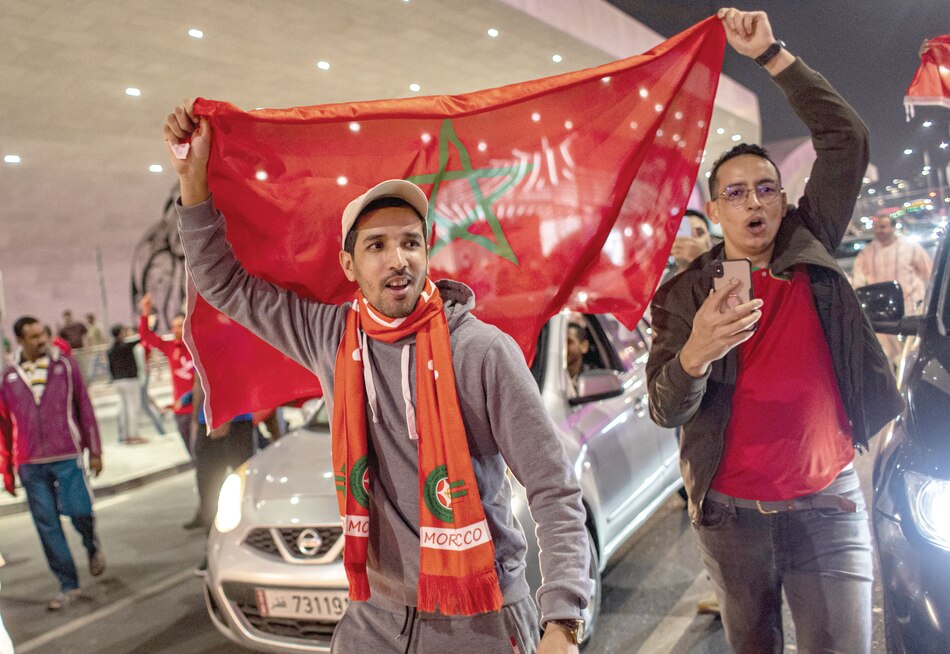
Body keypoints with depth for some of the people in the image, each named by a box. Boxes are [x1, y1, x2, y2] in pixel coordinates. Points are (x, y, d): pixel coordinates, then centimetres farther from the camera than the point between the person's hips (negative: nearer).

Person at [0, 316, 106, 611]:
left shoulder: (64, 364, 2)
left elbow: (84, 407, 4)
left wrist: (94, 451, 3)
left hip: (67, 456, -1)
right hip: (30, 464, 2)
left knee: (79, 511, -6)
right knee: (47, 526, 3)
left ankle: (92, 547, 29)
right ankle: (69, 587, 14)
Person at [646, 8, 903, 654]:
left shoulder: (810, 251, 2)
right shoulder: (685, 293, -2)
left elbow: (847, 139, -4)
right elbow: (666, 411, -9)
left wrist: (772, 53, -8)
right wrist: (694, 354, -31)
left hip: (827, 504, 0)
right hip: (731, 513, 0)